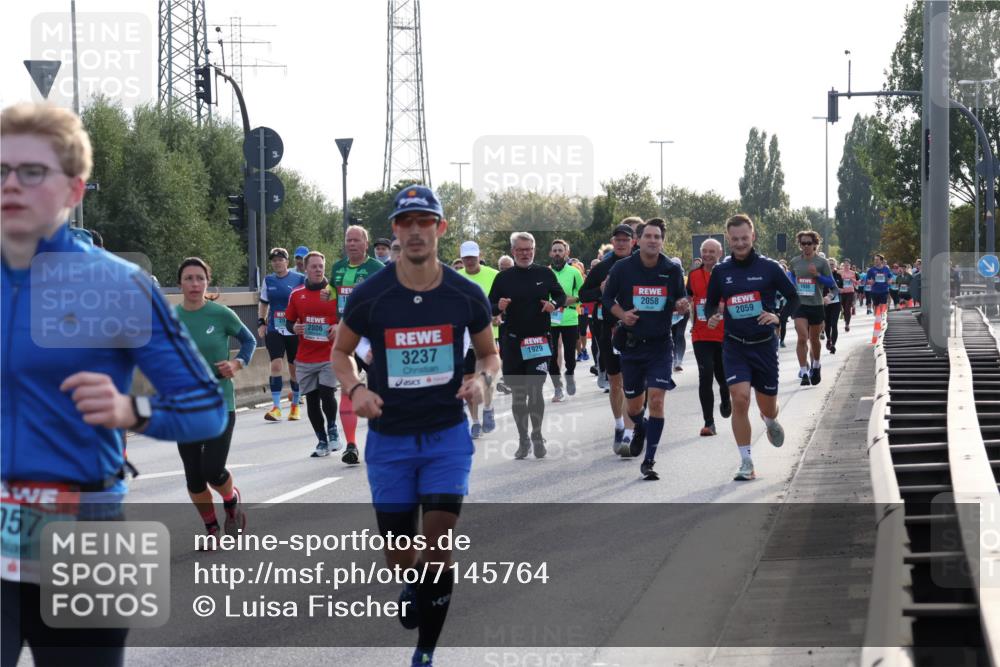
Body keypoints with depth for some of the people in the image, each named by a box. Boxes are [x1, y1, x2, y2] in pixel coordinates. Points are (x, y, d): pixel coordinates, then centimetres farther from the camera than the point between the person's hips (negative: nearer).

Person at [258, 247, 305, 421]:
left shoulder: (299, 279, -3)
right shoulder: (268, 280, 7)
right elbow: (263, 303, 18)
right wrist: (261, 322, 8)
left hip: (295, 329, -1)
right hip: (274, 330, 2)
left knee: (294, 367, 6)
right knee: (275, 365, -12)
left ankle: (295, 406, 23)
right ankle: (276, 407, -11)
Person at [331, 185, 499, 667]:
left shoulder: (466, 296, -6)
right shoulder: (369, 295, -9)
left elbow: (489, 355, 9)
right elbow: (340, 351, 6)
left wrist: (481, 379, -13)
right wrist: (355, 388, -13)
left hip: (448, 434, 0)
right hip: (389, 440, 0)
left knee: (438, 547, -10)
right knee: (401, 557, 7)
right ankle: (411, 588, 44)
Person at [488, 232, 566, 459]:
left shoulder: (545, 274, 2)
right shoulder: (503, 278, 4)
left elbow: (561, 295, 14)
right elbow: (490, 307, 7)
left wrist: (554, 304, -8)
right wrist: (499, 307, -15)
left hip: (539, 340, -1)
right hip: (512, 342, 2)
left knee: (535, 390, -10)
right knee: (518, 394, 6)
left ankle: (537, 436, 6)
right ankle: (523, 439, 18)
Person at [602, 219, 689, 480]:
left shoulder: (673, 270, -3)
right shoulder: (622, 268, -4)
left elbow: (680, 298, 10)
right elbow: (607, 299, 7)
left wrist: (682, 304, -14)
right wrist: (622, 314, -11)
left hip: (660, 344, -1)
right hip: (631, 343, 1)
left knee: (656, 399, -14)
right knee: (634, 404, 11)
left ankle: (649, 460, -7)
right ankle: (640, 430, 48)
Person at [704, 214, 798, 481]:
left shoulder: (769, 268, -4)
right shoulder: (721, 271, 2)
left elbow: (793, 297, 4)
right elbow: (711, 302, 15)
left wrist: (779, 317, -14)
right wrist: (712, 317, -8)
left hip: (764, 346, 0)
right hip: (734, 346, 0)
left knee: (768, 406, 9)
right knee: (740, 399, -17)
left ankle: (770, 421, 50)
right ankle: (746, 464, -7)